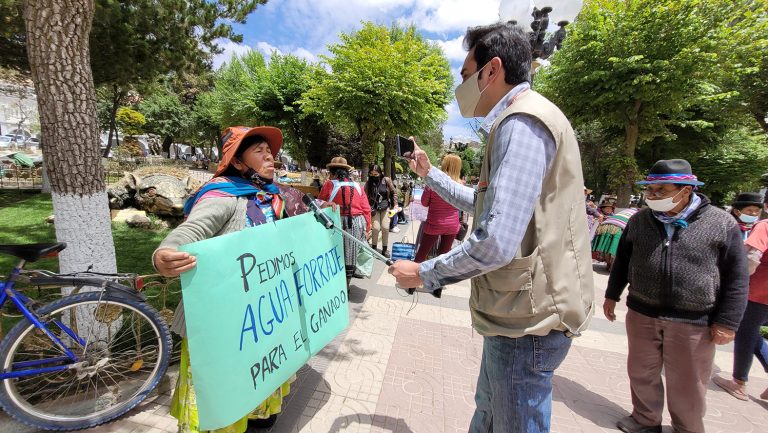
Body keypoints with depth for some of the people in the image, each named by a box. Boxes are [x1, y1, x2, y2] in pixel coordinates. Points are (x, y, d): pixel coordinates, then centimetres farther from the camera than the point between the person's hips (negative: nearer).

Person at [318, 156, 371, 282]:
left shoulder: (329, 184, -2)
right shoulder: (357, 186, 9)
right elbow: (366, 209, 7)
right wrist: (367, 227, 14)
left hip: (338, 222, -3)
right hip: (357, 222, 3)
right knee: (352, 251, 13)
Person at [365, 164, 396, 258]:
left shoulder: (386, 180, -9)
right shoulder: (369, 182, -8)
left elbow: (393, 192, 2)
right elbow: (365, 196, -7)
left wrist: (393, 204, 2)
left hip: (385, 207, 1)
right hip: (374, 208, 0)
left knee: (385, 227, -3)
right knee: (376, 228, -9)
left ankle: (385, 249, 13)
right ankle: (373, 248, 11)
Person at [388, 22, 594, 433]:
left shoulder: (522, 122, -19)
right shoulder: (520, 121, 16)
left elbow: (496, 242, -29)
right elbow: (485, 205, 22)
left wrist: (424, 273, -15)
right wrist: (430, 174, 24)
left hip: (528, 318, -10)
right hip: (519, 310, 10)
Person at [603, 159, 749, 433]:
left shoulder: (721, 223, -5)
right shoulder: (639, 220, 2)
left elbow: (736, 277, -2)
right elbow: (622, 261, 12)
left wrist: (727, 321, -5)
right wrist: (612, 295, 13)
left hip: (693, 322, -2)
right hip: (642, 315, 3)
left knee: (686, 386, 12)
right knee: (642, 374, 15)